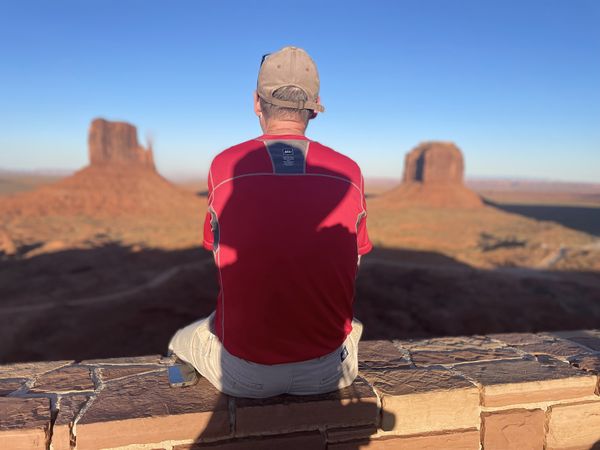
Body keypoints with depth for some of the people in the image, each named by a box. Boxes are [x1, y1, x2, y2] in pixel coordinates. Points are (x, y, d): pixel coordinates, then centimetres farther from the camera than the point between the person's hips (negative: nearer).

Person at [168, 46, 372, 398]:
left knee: (183, 341, 31)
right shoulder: (349, 173, -6)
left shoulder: (224, 167, -8)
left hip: (243, 374, -1)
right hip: (327, 371, 2)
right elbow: (351, 269, 5)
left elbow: (222, 260, 4)